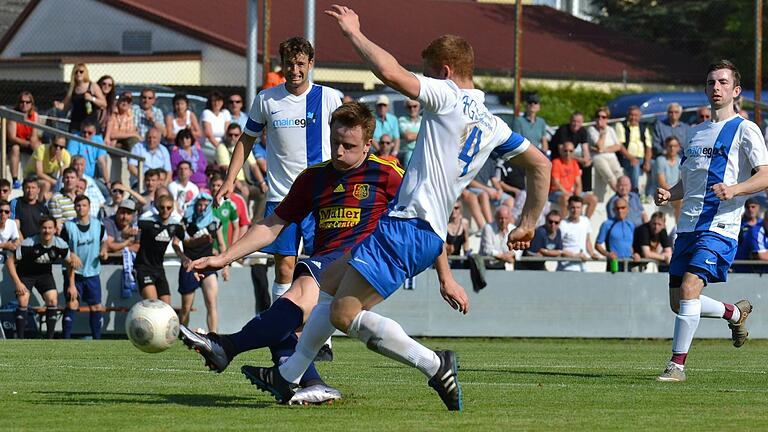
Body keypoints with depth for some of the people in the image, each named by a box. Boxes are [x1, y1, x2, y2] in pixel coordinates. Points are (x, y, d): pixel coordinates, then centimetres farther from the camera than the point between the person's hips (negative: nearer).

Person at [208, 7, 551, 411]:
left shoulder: (448, 97, -9)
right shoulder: (491, 124, 15)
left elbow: (390, 72, -22)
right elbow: (540, 164, 21)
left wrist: (353, 32, -7)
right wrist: (527, 224, 25)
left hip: (407, 224, -10)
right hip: (431, 235, 10)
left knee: (345, 314, -14)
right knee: (332, 288, 21)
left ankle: (435, 365, -17)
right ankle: (288, 376, 28)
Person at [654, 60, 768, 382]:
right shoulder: (696, 133, 21)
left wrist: (735, 189, -28)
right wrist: (670, 195, 5)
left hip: (719, 227, -8)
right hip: (688, 225, 8)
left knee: (689, 287, -22)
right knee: (678, 302, 5)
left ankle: (677, 364, -14)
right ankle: (735, 313, 32)